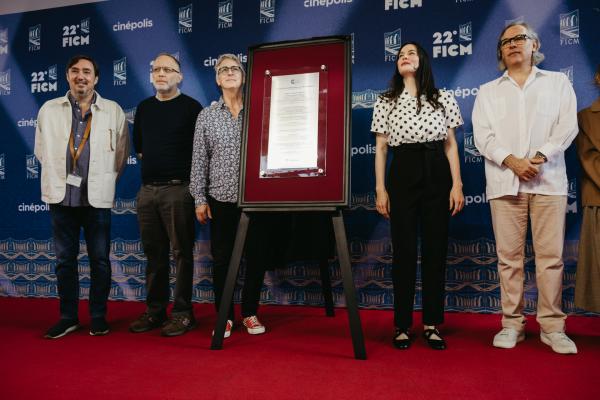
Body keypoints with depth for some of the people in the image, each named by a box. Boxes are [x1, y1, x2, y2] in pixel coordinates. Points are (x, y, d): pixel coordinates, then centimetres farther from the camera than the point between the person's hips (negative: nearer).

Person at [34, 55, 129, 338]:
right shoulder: (49, 110, 6)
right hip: (62, 197, 2)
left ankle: (98, 317, 18)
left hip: (98, 198, -2)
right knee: (65, 259, 9)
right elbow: (42, 151, 13)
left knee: (100, 260, 5)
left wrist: (104, 181, 8)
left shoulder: (113, 111, 2)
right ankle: (68, 317, 22)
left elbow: (121, 153, 7)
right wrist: (59, 178, 10)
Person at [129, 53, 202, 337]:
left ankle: (182, 313, 6)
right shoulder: (144, 108, 16)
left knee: (181, 252, -2)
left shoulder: (191, 107, -1)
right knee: (153, 252, 10)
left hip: (178, 189, -6)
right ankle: (154, 311, 20)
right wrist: (153, 164, 14)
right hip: (147, 189, 6)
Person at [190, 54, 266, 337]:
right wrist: (199, 199, 0)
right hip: (221, 197, 1)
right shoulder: (206, 116, 6)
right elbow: (199, 159, 5)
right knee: (222, 258, 6)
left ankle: (250, 313, 23)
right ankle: (225, 316, 21)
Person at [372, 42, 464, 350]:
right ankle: (402, 325, 9)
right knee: (404, 250, -1)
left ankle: (432, 324, 13)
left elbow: (450, 144, 9)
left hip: (437, 174, 1)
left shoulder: (443, 98, 13)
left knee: (436, 248, 2)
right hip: (402, 174, -1)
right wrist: (380, 189, 0)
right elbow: (381, 148, 8)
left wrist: (456, 184, 0)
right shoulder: (386, 102, 11)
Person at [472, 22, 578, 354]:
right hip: (504, 183, 1)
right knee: (509, 257, 0)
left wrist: (540, 157, -13)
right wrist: (512, 161, -12)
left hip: (548, 180, 0)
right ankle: (512, 324, 9)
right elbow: (483, 135, 3)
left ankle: (552, 326, 8)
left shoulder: (558, 82, 15)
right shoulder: (488, 91, 16)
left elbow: (568, 126, 3)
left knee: (551, 255, -2)